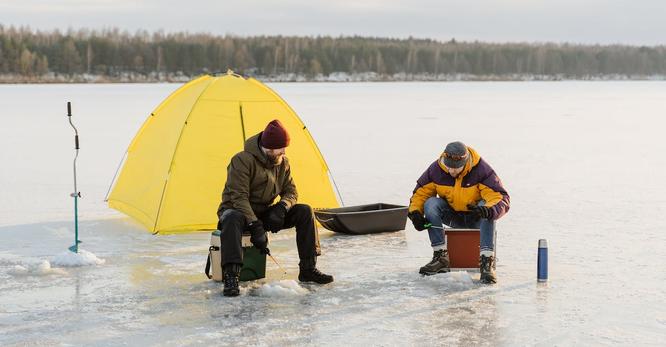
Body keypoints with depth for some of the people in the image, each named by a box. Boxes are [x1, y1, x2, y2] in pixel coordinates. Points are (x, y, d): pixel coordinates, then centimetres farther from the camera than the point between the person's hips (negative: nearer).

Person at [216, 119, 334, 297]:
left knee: (304, 211, -12)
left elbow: (291, 192, 4)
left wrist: (281, 207, -20)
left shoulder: (283, 163, 0)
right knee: (233, 219, -43)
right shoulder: (243, 160, -22)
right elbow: (239, 197, -27)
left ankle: (308, 269, -10)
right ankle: (231, 278, -48)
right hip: (238, 211, -6)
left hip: (264, 213, 6)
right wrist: (255, 226, -35)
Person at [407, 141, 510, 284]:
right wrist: (415, 212, -21)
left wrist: (488, 210, -51)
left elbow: (501, 199, -29)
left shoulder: (481, 170, -23)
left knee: (487, 208, -35)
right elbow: (421, 192, -1)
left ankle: (487, 262, -38)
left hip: (476, 218, -3)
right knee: (430, 203, -24)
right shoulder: (436, 169, -13)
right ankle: (441, 257, -21)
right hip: (452, 216, 3)